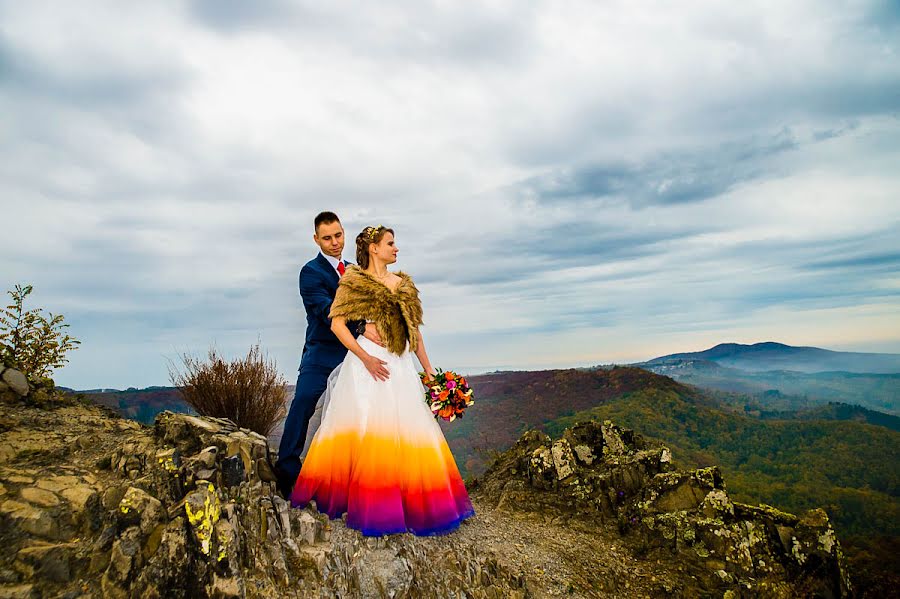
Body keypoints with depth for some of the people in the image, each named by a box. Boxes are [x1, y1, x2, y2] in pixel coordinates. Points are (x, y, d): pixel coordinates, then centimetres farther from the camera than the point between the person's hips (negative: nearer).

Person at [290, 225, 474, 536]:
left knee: (409, 431, 3)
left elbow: (414, 330, 16)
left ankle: (413, 503, 16)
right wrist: (366, 358, -15)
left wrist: (428, 369, 10)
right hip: (368, 363, -5)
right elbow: (337, 324, -6)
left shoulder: (403, 283, 15)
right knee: (365, 429, -6)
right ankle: (366, 503, 7)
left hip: (400, 366, 5)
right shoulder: (354, 281, 1)